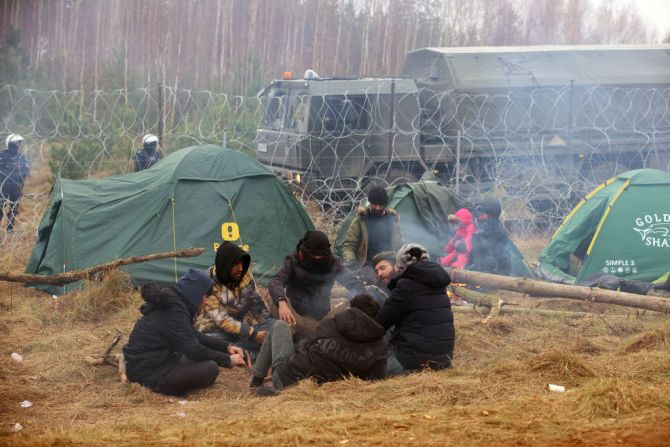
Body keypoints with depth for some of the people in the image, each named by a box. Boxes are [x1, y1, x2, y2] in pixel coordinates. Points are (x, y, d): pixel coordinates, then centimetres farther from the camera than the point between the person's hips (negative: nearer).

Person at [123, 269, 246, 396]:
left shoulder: (172, 301, 10)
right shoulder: (174, 311, -20)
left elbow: (194, 336, 17)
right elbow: (193, 350, -22)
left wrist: (226, 346, 10)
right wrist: (228, 360, -12)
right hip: (148, 373, -11)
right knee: (210, 369, -18)